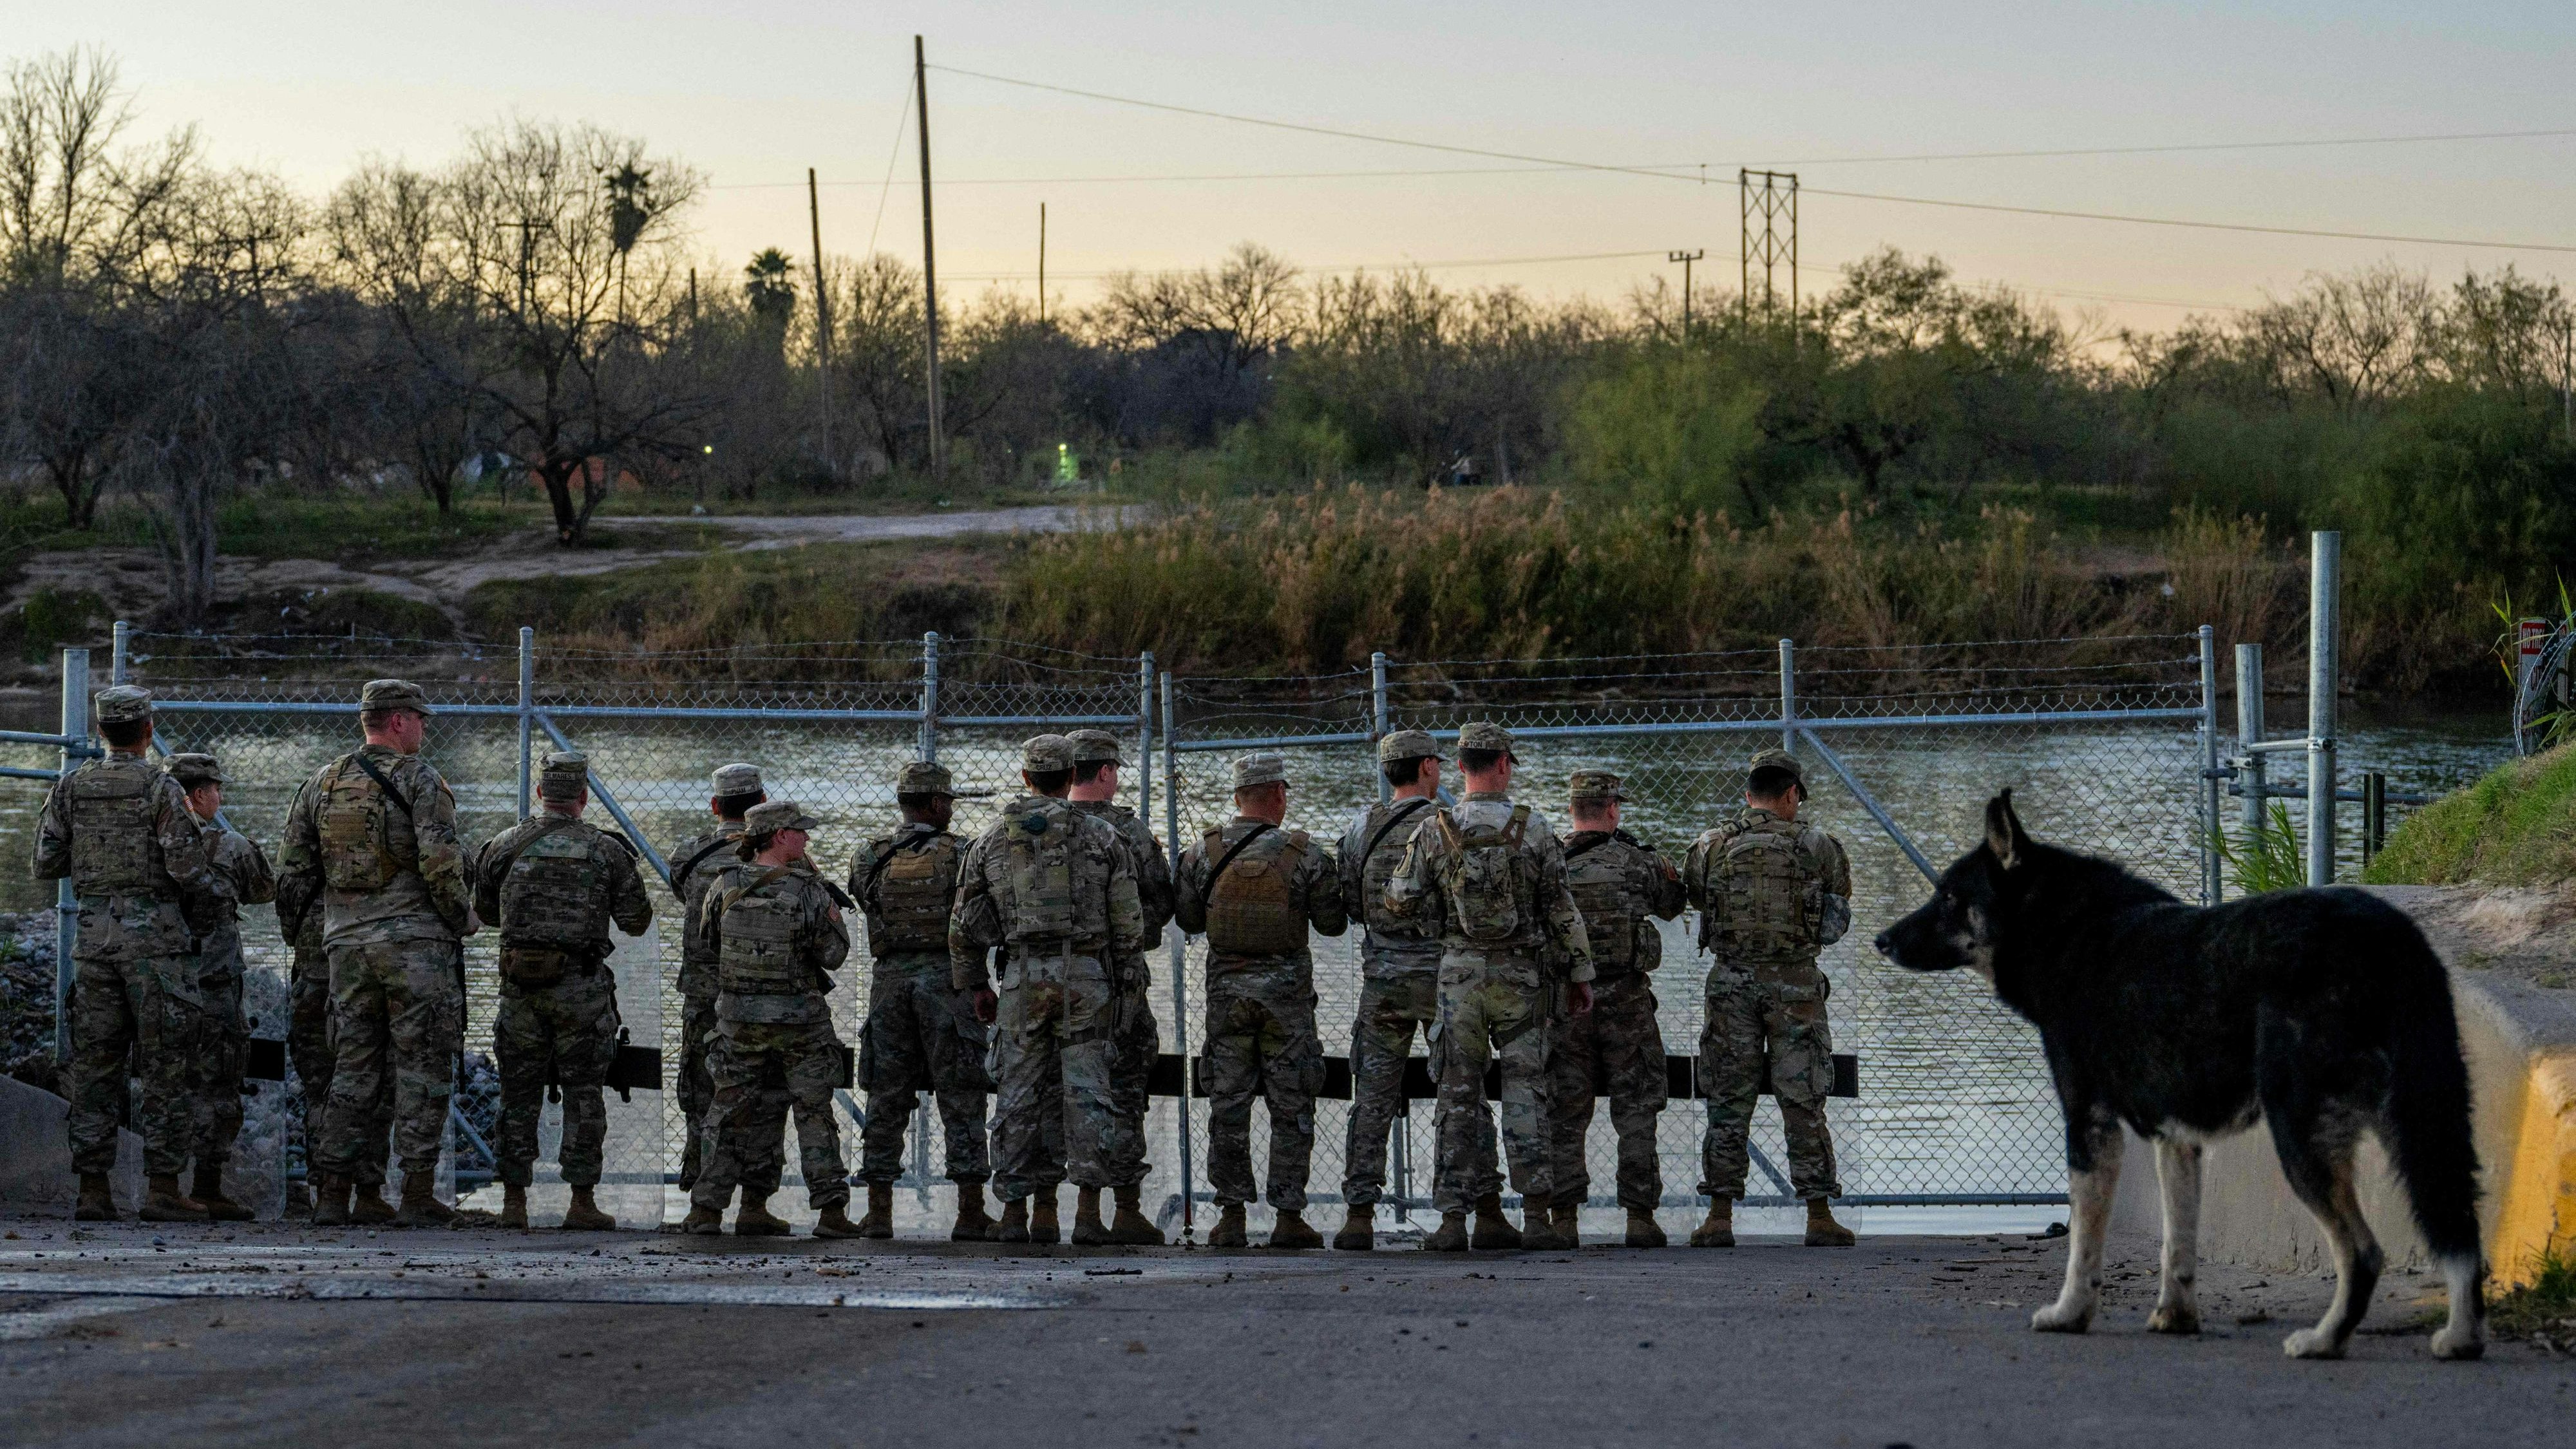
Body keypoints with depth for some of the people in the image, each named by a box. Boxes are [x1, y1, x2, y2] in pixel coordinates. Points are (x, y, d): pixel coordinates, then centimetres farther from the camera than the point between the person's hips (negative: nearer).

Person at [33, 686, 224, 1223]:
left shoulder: (71, 786, 5)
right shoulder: (161, 789, -8)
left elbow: (46, 865, 6)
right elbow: (187, 867, -13)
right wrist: (211, 905, 7)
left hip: (94, 936, 4)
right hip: (154, 936, -4)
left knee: (95, 1064, 8)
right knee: (165, 1066, -1)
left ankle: (92, 1189, 5)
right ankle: (163, 1189, -4)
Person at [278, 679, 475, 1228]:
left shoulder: (322, 785, 10)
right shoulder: (419, 780, -7)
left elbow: (292, 876, 9)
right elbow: (441, 866, -17)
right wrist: (462, 920, -2)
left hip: (348, 946, 5)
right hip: (416, 941, -5)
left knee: (353, 1069, 10)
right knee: (423, 1068, 0)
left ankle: (333, 1193, 7)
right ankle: (418, 1193, -3)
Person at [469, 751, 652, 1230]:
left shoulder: (505, 846, 2)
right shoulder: (606, 850, -3)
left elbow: (485, 911, 15)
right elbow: (636, 921, 2)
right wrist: (625, 868, 18)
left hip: (521, 985, 2)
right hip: (581, 988, -2)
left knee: (519, 1094, 9)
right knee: (583, 1094, 5)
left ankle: (514, 1200, 8)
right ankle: (582, 1200, 3)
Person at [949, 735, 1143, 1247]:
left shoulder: (991, 842, 6)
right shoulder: (1101, 838, 2)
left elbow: (965, 926, 9)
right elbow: (1129, 923, 1)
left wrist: (976, 987, 18)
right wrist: (1111, 965, 17)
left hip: (1022, 978, 1)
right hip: (1085, 975, -1)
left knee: (1019, 1094, 6)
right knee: (1087, 1089, 1)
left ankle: (1017, 1212, 6)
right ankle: (1089, 1208, -5)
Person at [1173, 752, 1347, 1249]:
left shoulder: (1203, 853, -1)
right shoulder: (1305, 854, -7)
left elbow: (1189, 919, 6)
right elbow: (1332, 924, -1)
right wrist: (1328, 881, 18)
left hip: (1226, 989, 2)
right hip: (1286, 992, -2)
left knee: (1228, 1103, 7)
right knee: (1291, 1107, 4)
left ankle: (1230, 1216, 6)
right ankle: (1288, 1217, 3)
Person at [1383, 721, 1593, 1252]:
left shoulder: (1435, 832, -2)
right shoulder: (1534, 829, -4)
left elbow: (1402, 900, 1)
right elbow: (1562, 910, -3)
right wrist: (1580, 973, 5)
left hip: (1459, 973, 1)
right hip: (1522, 974, -1)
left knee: (1460, 1095, 6)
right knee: (1525, 1089, 5)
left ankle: (1456, 1218, 4)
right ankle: (1535, 1215, -2)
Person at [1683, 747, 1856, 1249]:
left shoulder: (1711, 848, 1)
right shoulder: (1816, 846, -1)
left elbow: (1694, 894, 15)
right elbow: (1841, 893, 13)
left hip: (1731, 981, 1)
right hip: (1795, 982, -1)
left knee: (1728, 1101, 6)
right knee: (1803, 1104, 4)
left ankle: (1720, 1218, 3)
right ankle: (1819, 1217, 4)